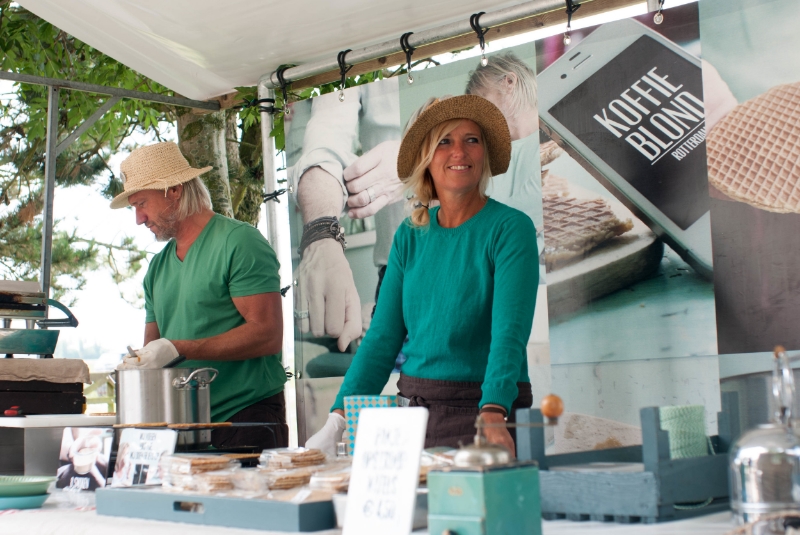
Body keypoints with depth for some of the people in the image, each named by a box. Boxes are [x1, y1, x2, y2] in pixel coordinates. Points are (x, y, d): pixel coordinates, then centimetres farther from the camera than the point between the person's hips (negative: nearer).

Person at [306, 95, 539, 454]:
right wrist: (339, 420, -3)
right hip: (415, 404, 4)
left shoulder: (511, 228, -7)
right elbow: (383, 337, 7)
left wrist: (492, 416, -33)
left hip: (482, 410, -4)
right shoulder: (409, 236, 8)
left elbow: (509, 332, -19)